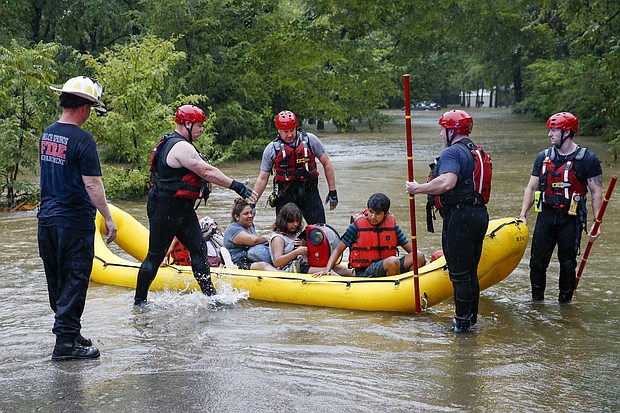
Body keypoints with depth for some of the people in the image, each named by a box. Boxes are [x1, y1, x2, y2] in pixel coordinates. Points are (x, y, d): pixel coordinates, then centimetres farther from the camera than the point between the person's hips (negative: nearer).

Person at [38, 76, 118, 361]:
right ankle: (66, 342, -1)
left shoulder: (47, 134, 8)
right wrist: (108, 219, -14)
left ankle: (68, 331, 28)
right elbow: (92, 183, -19)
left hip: (47, 217, 8)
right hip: (74, 221, -8)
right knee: (74, 281, -1)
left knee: (56, 281, 15)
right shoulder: (82, 139, -17)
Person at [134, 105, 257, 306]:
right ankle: (139, 301, 11)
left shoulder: (172, 143, 16)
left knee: (199, 249, 3)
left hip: (183, 209, 10)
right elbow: (207, 172, -26)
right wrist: (236, 186, -27)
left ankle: (211, 296, 3)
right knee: (156, 255, -1)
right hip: (164, 209, -10)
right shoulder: (181, 147, -19)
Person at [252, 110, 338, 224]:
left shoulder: (310, 140, 0)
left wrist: (332, 191, 3)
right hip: (285, 195, 0)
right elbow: (262, 179, 6)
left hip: (310, 192, 0)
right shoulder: (271, 149, 1)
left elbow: (326, 163, 6)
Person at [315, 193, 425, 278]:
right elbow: (338, 249, 1)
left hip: (386, 269, 5)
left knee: (419, 256, -16)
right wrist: (327, 269, -11)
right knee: (392, 261, -35)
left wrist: (424, 261, -6)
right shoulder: (357, 226, -3)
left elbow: (410, 248, 11)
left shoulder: (392, 225, 8)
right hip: (364, 272, -5)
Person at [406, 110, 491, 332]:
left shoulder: (452, 153, -14)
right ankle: (472, 317, 27)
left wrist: (418, 188, -19)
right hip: (479, 215, 10)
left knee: (459, 275, -3)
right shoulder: (478, 153, 18)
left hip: (459, 219, -10)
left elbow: (447, 182, -30)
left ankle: (462, 322, 3)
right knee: (470, 272, 18)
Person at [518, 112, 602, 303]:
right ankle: (536, 299, 20)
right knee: (537, 261, 4)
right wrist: (523, 215, 3)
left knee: (567, 262, 4)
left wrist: (596, 222, -11)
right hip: (546, 216, 4)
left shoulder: (587, 158, -5)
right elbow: (531, 188, 13)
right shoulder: (543, 157, 9)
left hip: (571, 218, -4)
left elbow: (596, 192, -4)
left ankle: (565, 301, 19)